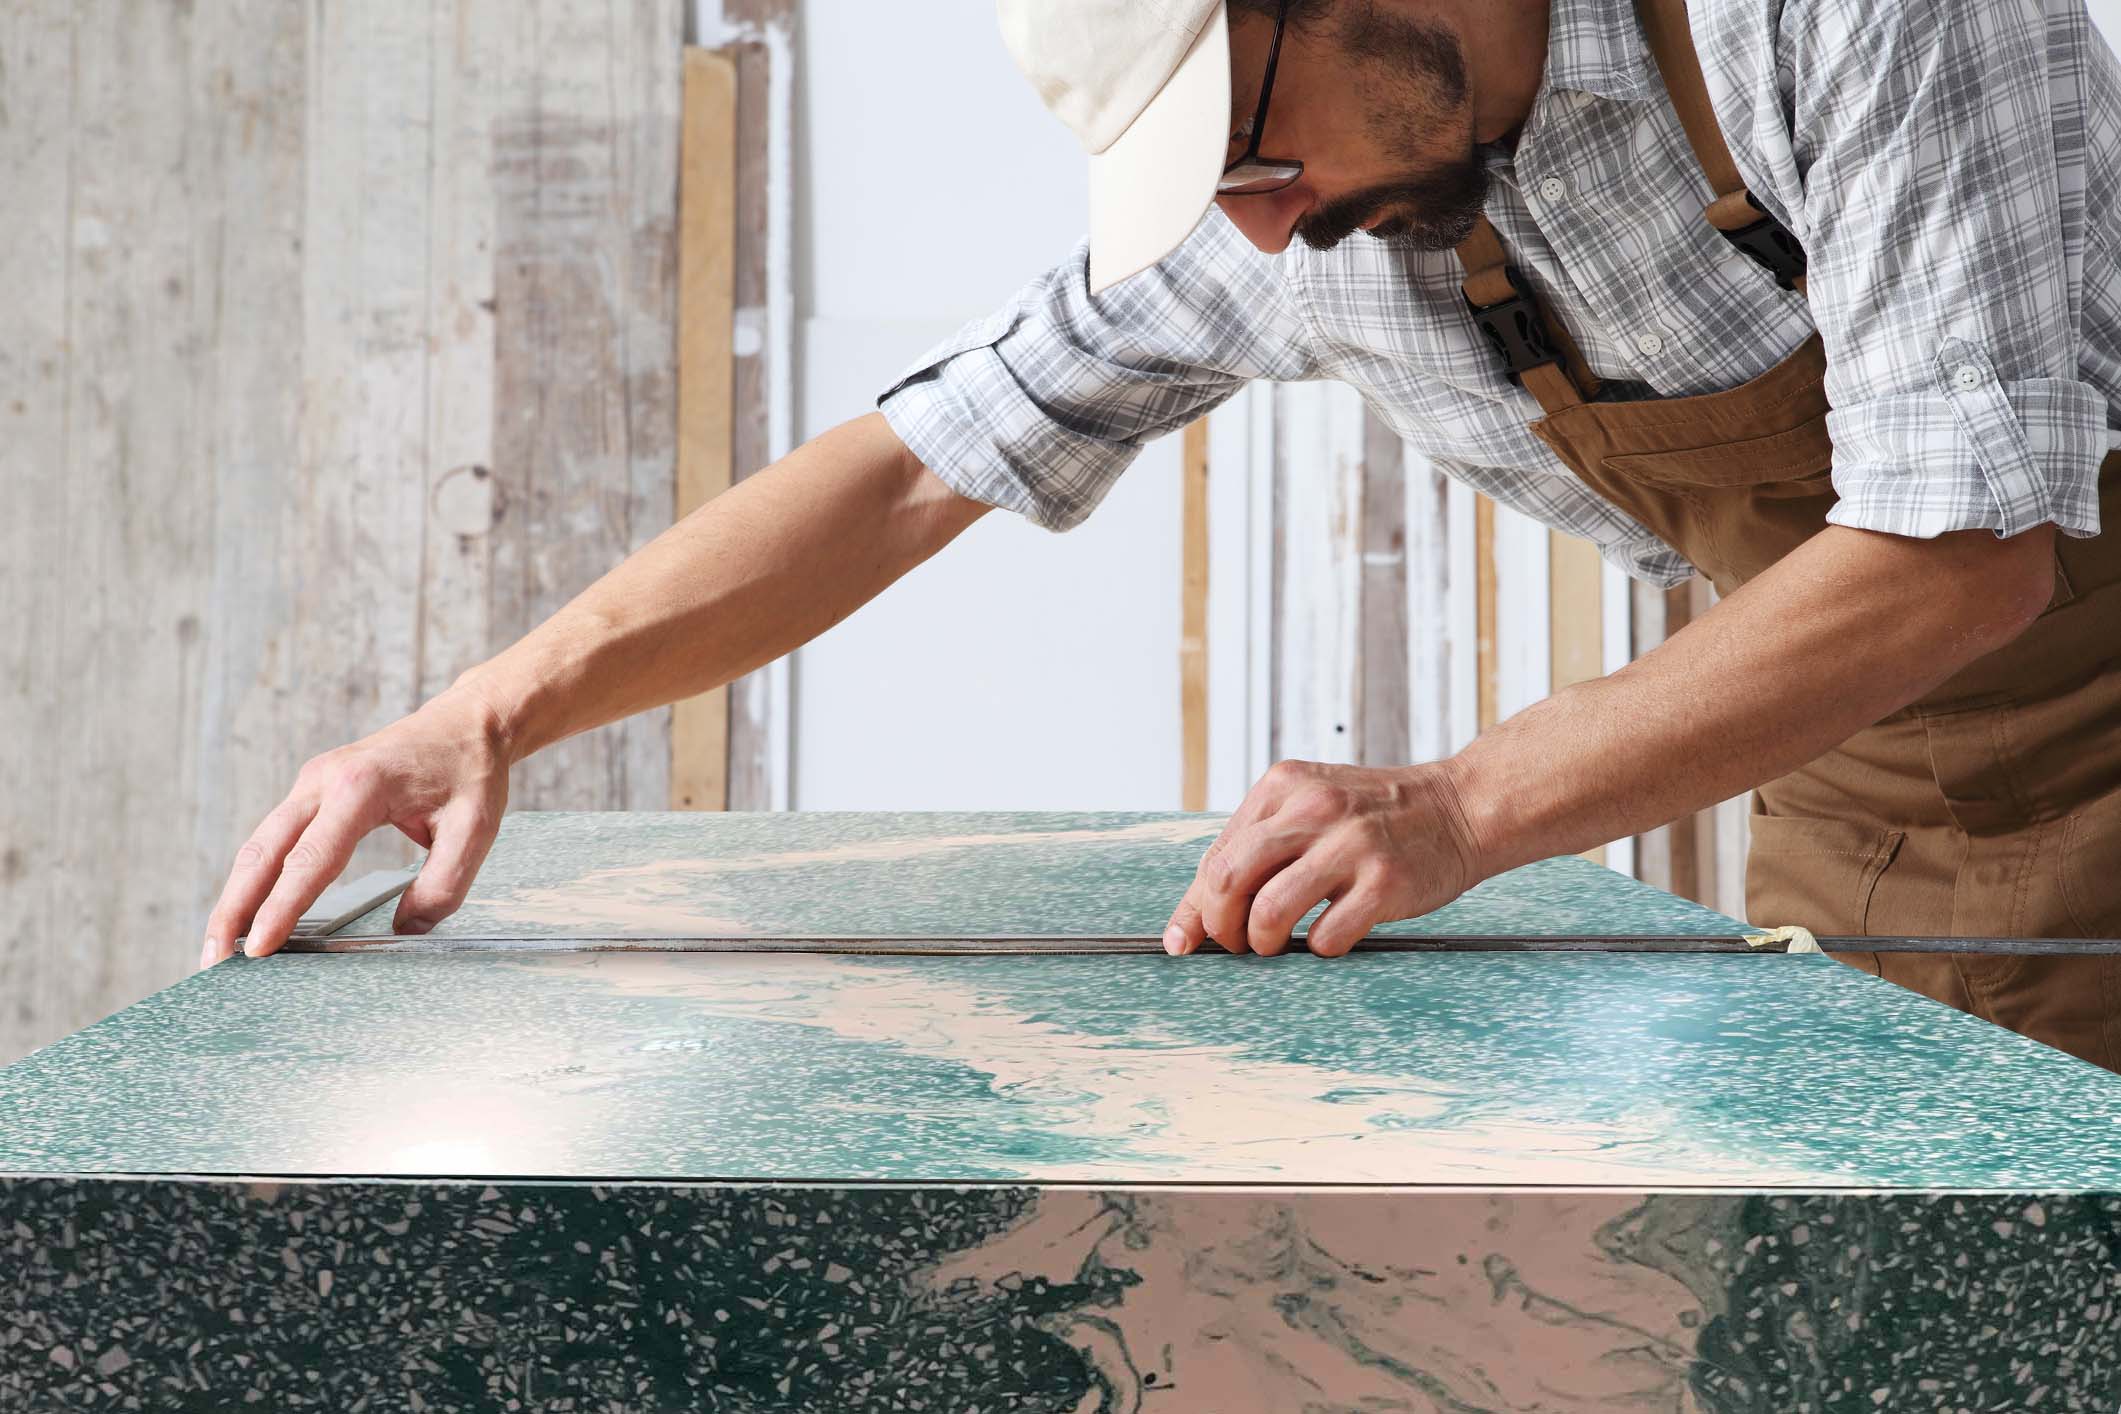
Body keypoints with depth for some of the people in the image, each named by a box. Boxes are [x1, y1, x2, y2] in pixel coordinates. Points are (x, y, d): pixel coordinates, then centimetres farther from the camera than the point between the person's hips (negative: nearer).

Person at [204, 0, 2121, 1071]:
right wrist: (491, 713, -14)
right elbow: (924, 460, -6)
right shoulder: (1291, 213, -10)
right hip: (1858, 817, 4)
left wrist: (1461, 810, -37)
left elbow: (1965, 546, -31)